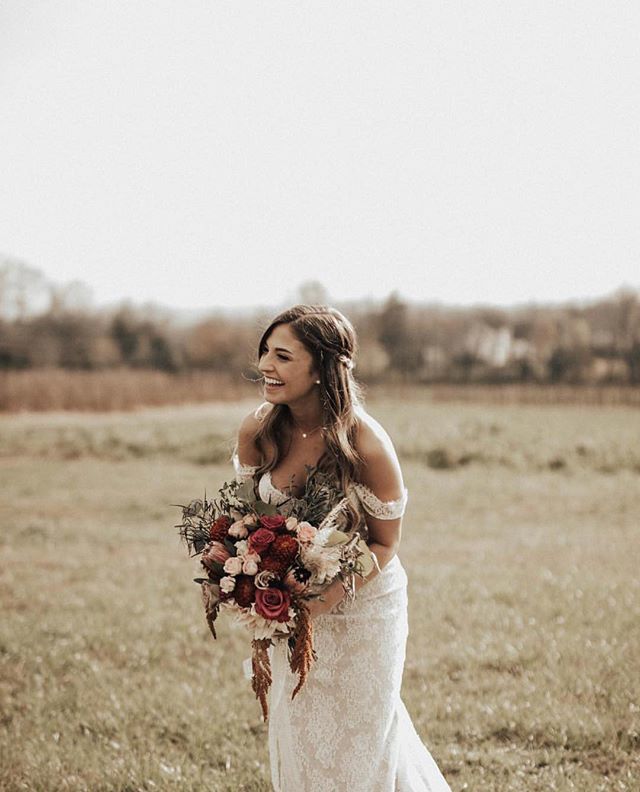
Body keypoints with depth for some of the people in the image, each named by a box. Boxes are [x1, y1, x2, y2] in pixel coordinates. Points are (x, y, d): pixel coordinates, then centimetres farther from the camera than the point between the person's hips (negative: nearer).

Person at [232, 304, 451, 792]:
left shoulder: (367, 446, -26)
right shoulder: (257, 431, -13)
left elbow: (384, 544, -14)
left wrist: (325, 599, -27)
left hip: (361, 603, -4)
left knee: (360, 736, 12)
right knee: (297, 733, 17)